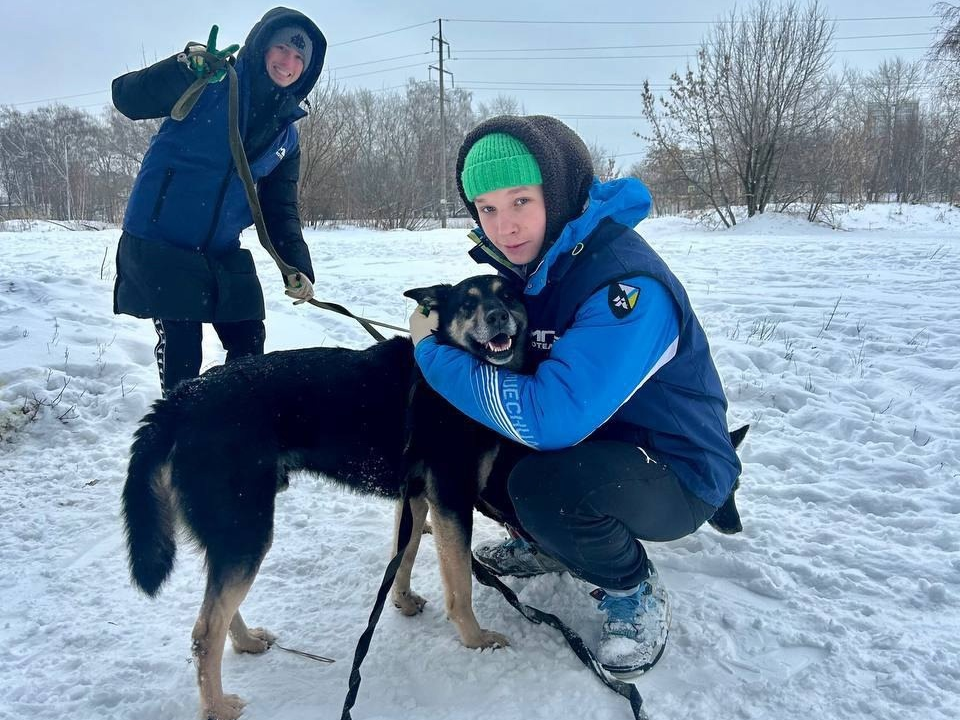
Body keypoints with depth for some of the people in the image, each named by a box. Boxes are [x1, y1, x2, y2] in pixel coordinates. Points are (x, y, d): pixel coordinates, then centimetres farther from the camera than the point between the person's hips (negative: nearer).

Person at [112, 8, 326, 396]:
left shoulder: (286, 134, 7)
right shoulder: (211, 82, -7)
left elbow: (280, 210, 4)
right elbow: (127, 98, -13)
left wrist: (298, 268, -11)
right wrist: (184, 68, -31)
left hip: (221, 253, 5)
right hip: (159, 243, -5)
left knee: (249, 346, 8)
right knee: (181, 350, -3)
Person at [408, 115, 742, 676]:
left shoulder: (627, 284, -30)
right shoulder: (531, 261, -3)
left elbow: (549, 416, -38)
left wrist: (433, 353, -26)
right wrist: (446, 326, -12)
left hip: (677, 472, -7)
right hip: (594, 439, 8)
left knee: (543, 483, -35)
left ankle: (636, 593, -2)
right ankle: (548, 543, 20)